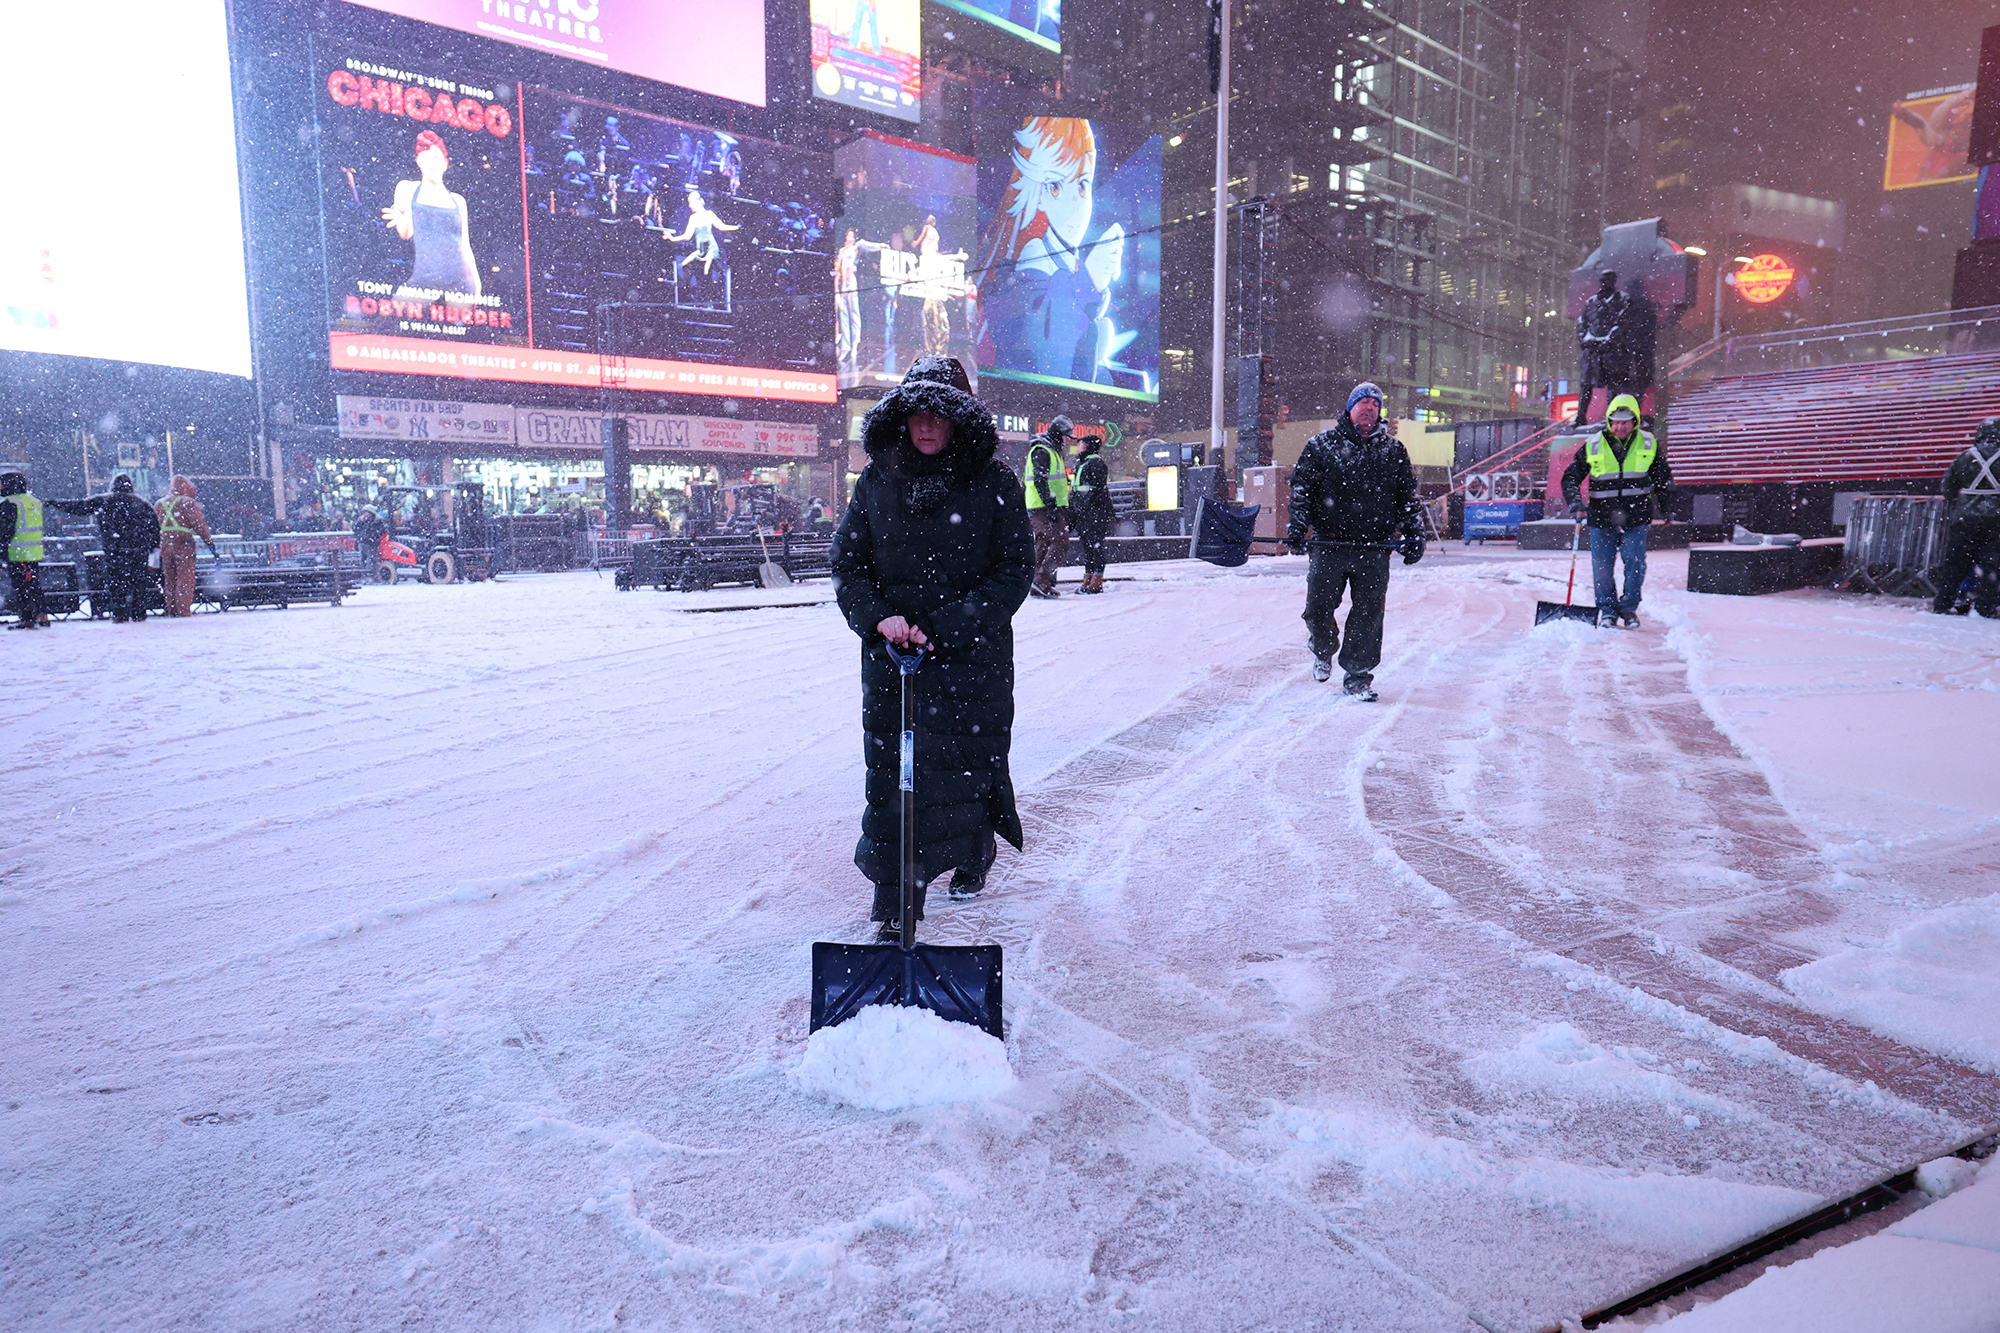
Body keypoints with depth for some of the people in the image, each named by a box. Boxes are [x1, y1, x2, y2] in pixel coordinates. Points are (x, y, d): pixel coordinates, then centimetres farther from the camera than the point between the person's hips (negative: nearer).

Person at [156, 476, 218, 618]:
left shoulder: (159, 504, 16)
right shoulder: (189, 502, -2)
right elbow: (199, 523, -11)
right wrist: (209, 541, -10)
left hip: (164, 545, 5)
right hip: (184, 544, -5)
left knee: (169, 579, 12)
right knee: (185, 578, -3)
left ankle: (172, 609, 13)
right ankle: (183, 609, -8)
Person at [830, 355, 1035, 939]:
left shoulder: (994, 484, -3)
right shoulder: (876, 482, 3)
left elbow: (1014, 570, -5)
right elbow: (847, 563, 6)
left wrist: (947, 628, -15)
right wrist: (879, 617, -13)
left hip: (974, 655, -1)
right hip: (891, 653, 1)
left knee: (972, 757, 11)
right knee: (891, 772, -2)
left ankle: (972, 858, 42)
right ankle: (894, 905, 7)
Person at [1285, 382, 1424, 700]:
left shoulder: (1393, 450, 14)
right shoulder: (1322, 445, 6)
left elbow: (1408, 494, 18)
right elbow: (1301, 485, 5)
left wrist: (1414, 533, 10)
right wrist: (1298, 524, -7)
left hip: (1374, 548, 2)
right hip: (1329, 544, -1)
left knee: (1369, 613, -2)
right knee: (1318, 608, 0)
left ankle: (1358, 676, 10)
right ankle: (1323, 651, 32)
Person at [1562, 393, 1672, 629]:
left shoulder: (1649, 444, 4)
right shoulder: (1593, 446, -1)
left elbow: (1662, 477, 17)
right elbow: (1571, 476, 6)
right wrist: (1575, 502, -9)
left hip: (1636, 517, 0)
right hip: (1601, 517, 0)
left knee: (1635, 564, -3)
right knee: (1602, 566, 1)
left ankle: (1629, 608, 14)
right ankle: (1607, 610, 16)